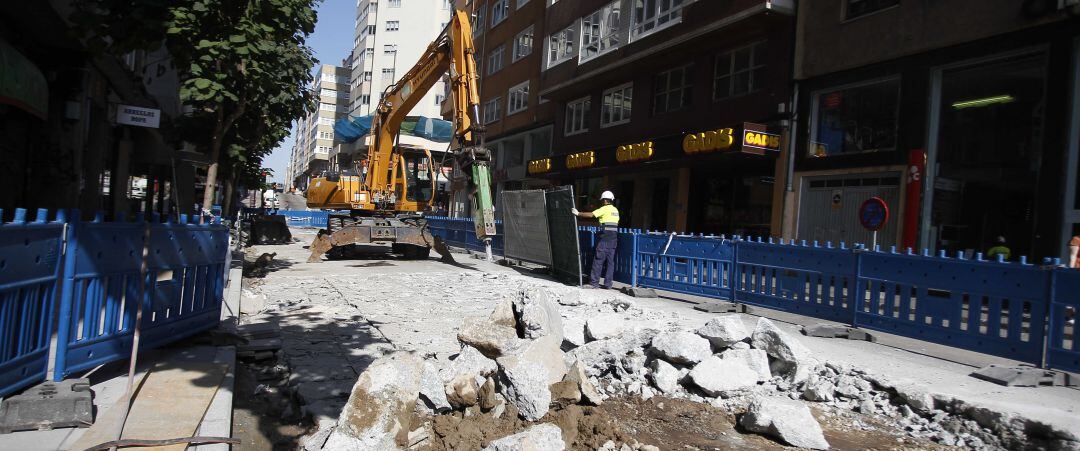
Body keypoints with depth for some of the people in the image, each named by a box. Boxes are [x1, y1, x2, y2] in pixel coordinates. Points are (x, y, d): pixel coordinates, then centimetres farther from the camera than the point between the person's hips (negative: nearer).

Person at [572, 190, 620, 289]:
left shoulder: (605, 209, -6)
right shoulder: (615, 210, 17)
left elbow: (591, 215, -14)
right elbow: (616, 223, 18)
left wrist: (578, 213, -7)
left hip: (605, 237, -7)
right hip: (614, 237, 7)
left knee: (598, 260, -3)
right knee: (610, 261, 8)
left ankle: (594, 283, -2)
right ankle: (608, 283, 9)